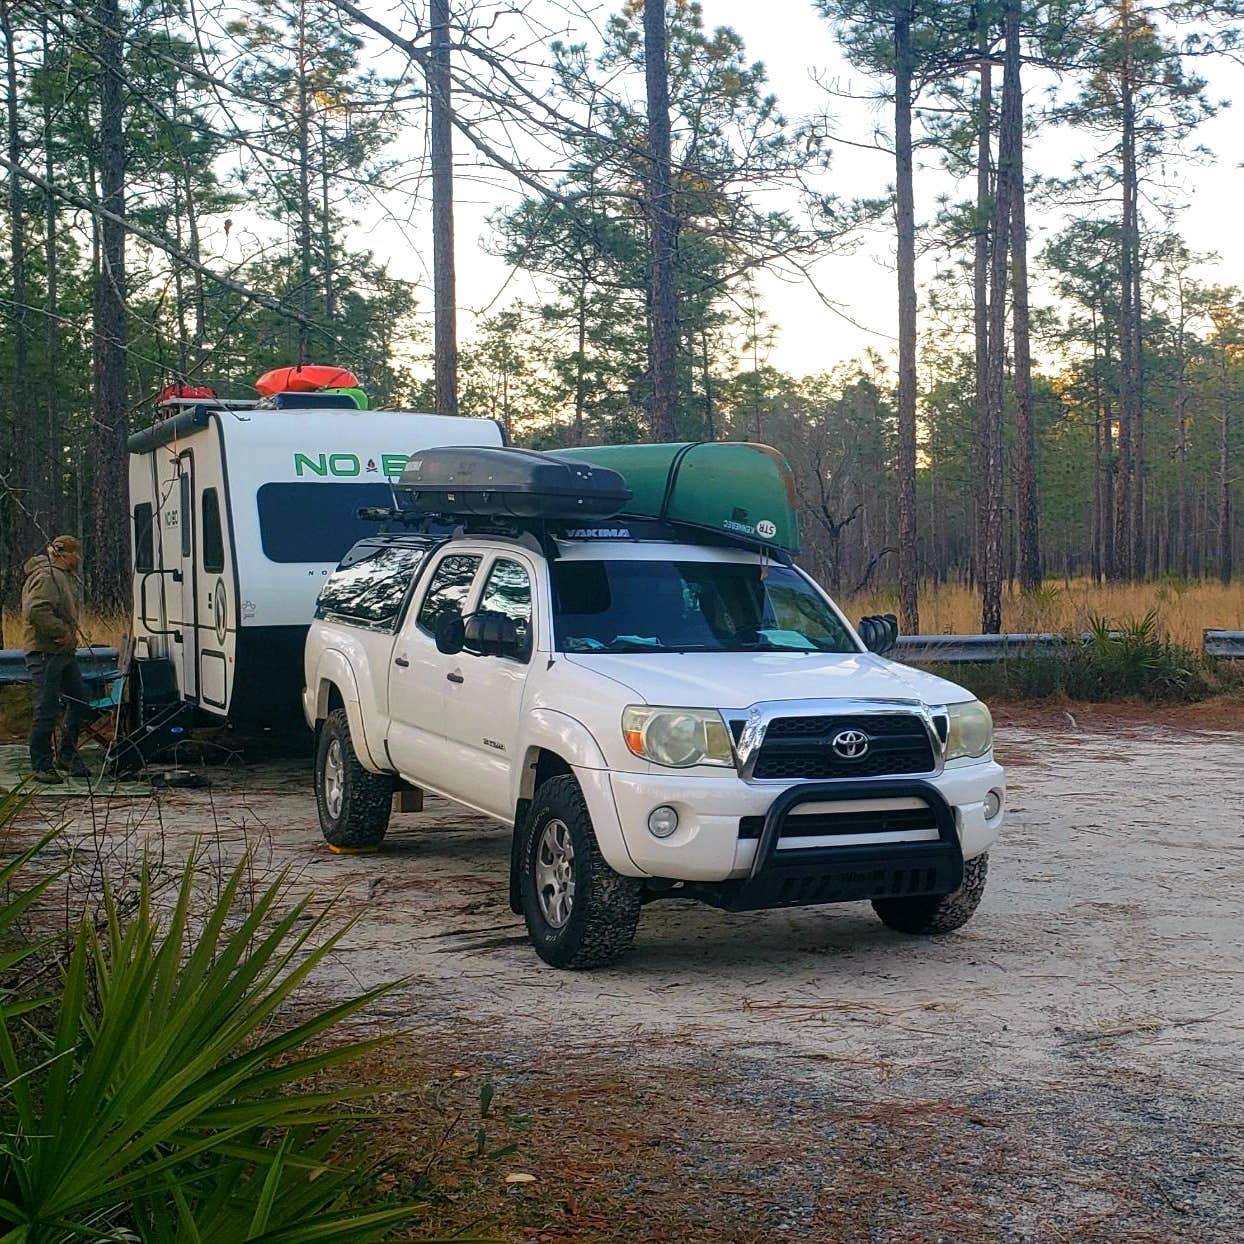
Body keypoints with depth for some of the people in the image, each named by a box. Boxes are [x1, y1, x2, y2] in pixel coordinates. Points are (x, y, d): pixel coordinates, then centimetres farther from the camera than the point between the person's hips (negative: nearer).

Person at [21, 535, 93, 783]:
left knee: (81, 701, 14)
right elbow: (37, 610, -27)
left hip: (64, 652, 10)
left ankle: (66, 754, 27)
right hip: (46, 652, -10)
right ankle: (40, 765, 0)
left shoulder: (67, 577, 20)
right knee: (47, 710, -6)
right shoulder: (46, 576, -14)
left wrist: (70, 634, 8)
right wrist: (63, 632, -20)